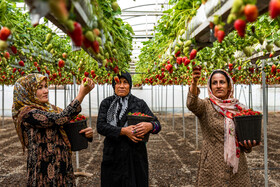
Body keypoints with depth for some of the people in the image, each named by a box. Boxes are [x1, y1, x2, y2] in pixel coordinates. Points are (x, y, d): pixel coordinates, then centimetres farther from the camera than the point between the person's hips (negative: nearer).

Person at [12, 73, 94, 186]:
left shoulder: (51, 109, 9)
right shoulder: (27, 113, -14)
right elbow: (60, 119, -26)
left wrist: (86, 133, -7)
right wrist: (82, 94, -27)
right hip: (45, 172, -7)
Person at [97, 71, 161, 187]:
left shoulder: (139, 103, 3)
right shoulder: (106, 103, 4)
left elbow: (157, 124, 0)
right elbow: (100, 126, -8)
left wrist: (150, 126, -24)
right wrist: (123, 131, -21)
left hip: (136, 156, 0)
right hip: (113, 156, 0)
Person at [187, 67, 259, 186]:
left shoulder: (240, 108, 3)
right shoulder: (205, 106, -6)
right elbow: (192, 104, -29)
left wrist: (248, 145, -12)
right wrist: (194, 83, -47)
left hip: (237, 167, 3)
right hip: (212, 168, -3)